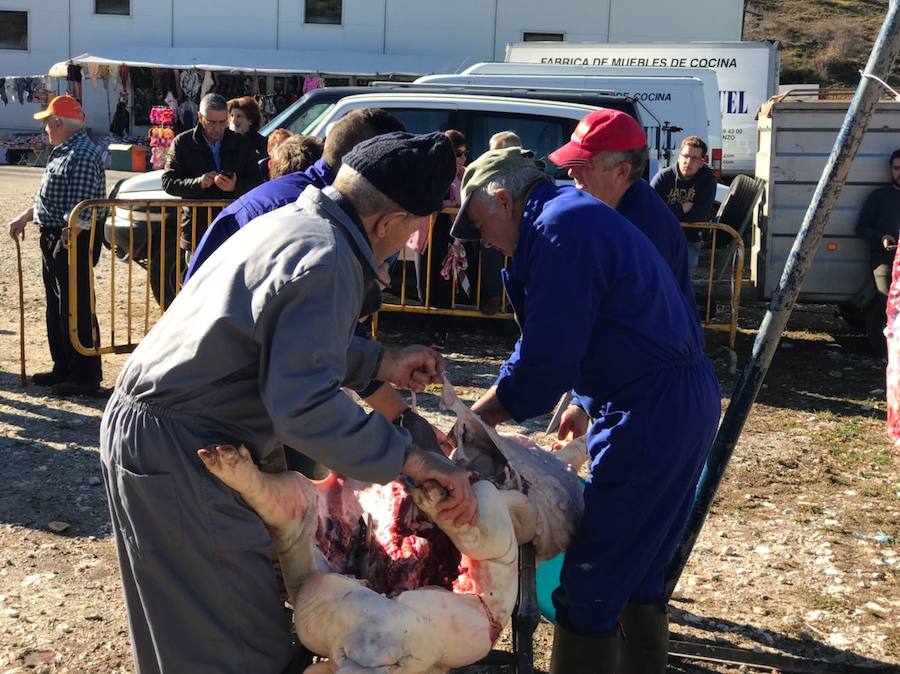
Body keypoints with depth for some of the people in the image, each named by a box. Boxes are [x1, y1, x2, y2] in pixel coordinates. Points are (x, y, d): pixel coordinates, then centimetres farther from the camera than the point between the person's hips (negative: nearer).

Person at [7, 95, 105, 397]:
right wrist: (25, 217, 26)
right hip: (53, 239, 11)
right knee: (56, 308, 16)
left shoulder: (84, 155, -18)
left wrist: (66, 242, -24)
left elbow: (81, 210, -24)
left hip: (73, 242, -11)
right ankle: (63, 369, 27)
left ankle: (85, 376, 3)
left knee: (76, 309, -5)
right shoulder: (62, 151, 16)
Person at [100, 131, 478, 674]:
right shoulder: (327, 261, -22)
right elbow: (303, 405, -31)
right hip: (177, 453, -10)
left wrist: (381, 363, 20)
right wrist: (410, 457, -28)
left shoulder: (292, 221, 9)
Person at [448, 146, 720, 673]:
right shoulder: (580, 214, 18)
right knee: (640, 571, 20)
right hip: (688, 400, 11)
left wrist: (473, 421, -8)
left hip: (651, 414, -11)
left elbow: (545, 358, -19)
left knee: (590, 588, -4)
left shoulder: (558, 230, -15)